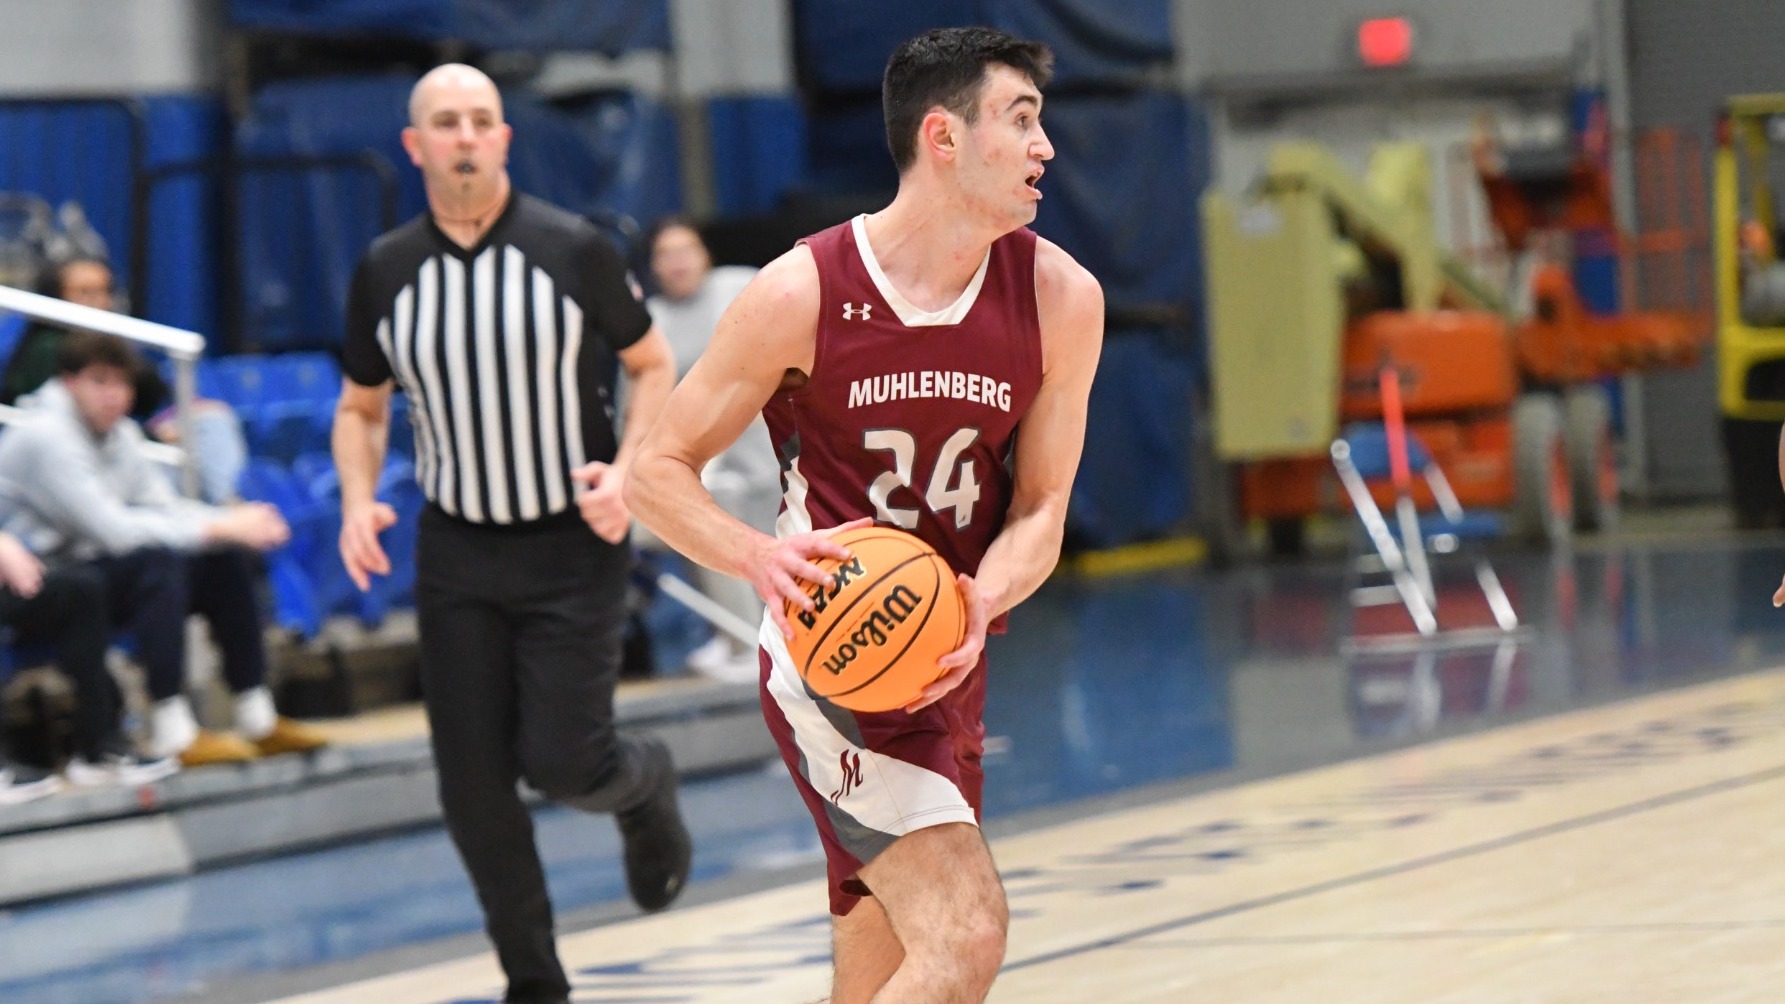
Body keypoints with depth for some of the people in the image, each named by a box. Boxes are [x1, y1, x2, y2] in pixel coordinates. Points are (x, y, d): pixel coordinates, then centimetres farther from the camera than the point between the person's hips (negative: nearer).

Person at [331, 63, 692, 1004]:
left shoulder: (574, 249, -8)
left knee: (560, 760, -10)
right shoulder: (384, 271, -1)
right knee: (473, 785, 0)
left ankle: (644, 784, 28)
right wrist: (359, 502, -7)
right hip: (456, 555, 3)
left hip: (573, 548, -3)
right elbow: (360, 408, 12)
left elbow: (653, 366, 3)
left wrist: (628, 471, -14)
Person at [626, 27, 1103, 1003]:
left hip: (944, 663, 6)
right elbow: (657, 471, -6)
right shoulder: (802, 294, -14)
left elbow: (1040, 510, 3)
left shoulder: (1059, 299, -3)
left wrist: (981, 603, -19)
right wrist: (764, 558, -25)